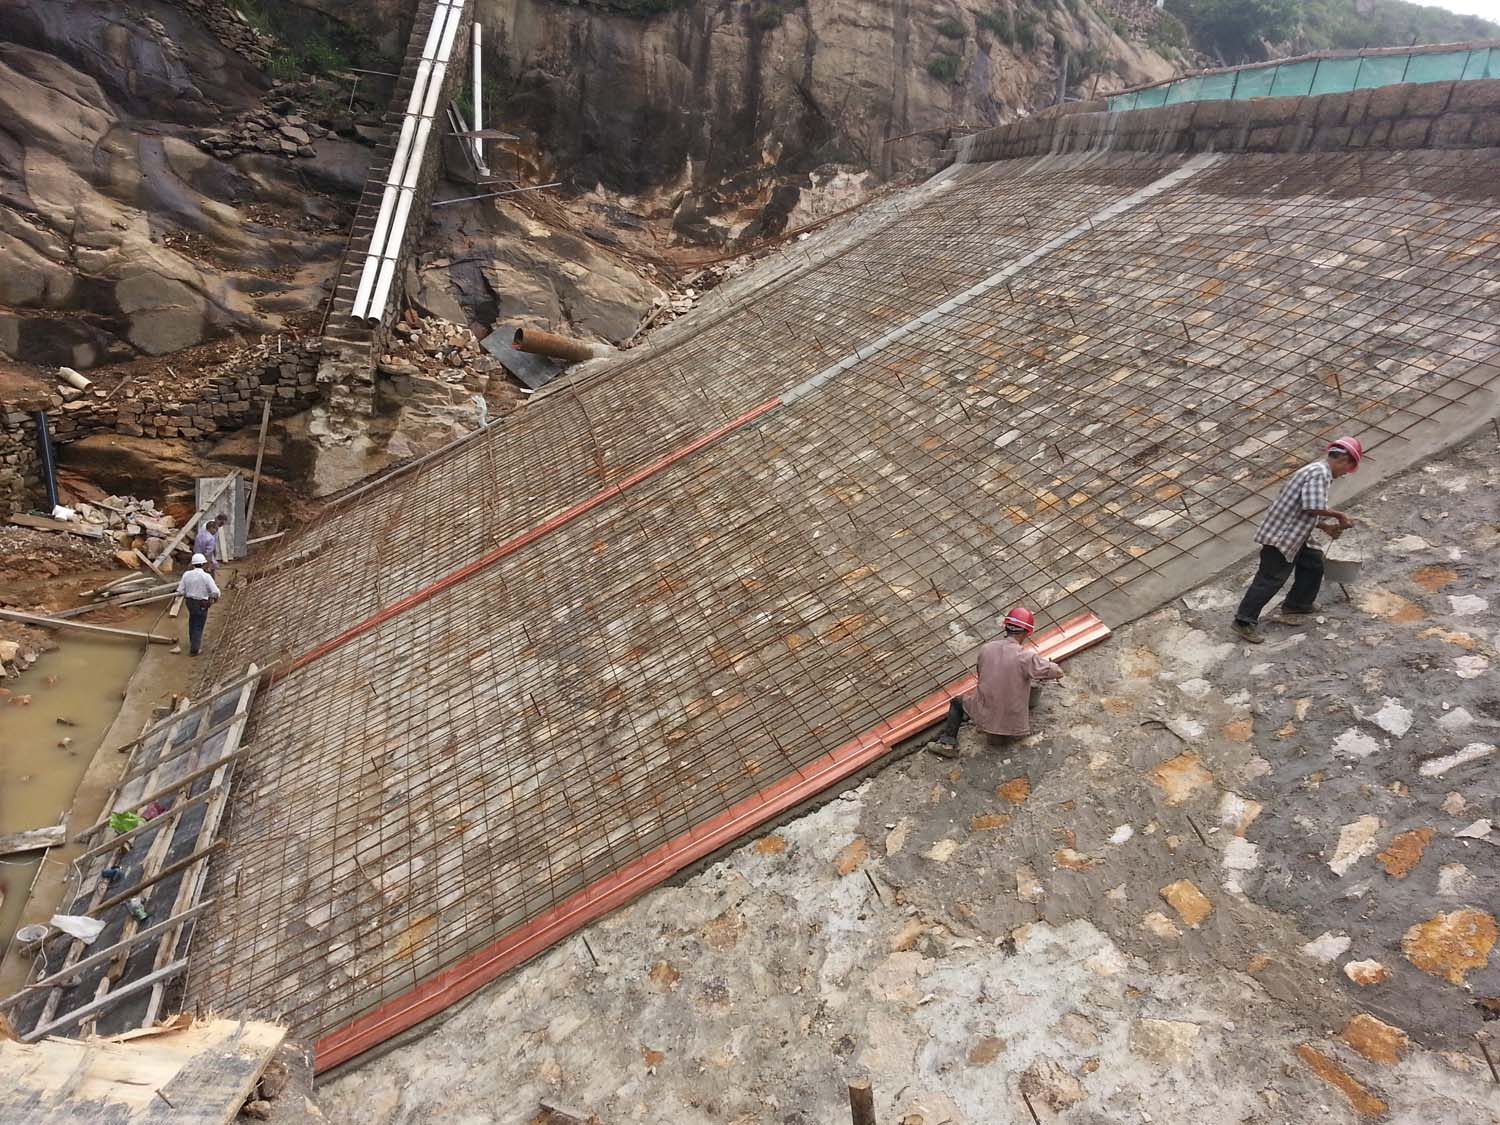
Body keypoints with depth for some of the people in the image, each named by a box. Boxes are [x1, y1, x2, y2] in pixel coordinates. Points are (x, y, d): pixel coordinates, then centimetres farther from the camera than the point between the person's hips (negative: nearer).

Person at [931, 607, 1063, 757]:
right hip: (1014, 723, -1)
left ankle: (948, 743, 15)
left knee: (957, 702, 31)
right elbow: (1058, 673, -10)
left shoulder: (985, 649, -6)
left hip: (985, 715, 2)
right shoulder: (1026, 657, -18)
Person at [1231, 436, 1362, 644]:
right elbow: (1313, 508, -27)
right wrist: (1339, 515, -13)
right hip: (1280, 536, -11)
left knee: (1313, 562, 23)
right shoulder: (1319, 472, -16)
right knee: (1270, 579, -7)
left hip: (1292, 535, 11)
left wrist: (1326, 527, 11)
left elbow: (1305, 513, 18)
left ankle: (1296, 604, 37)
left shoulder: (1318, 471, 16)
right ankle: (1244, 621, -2)